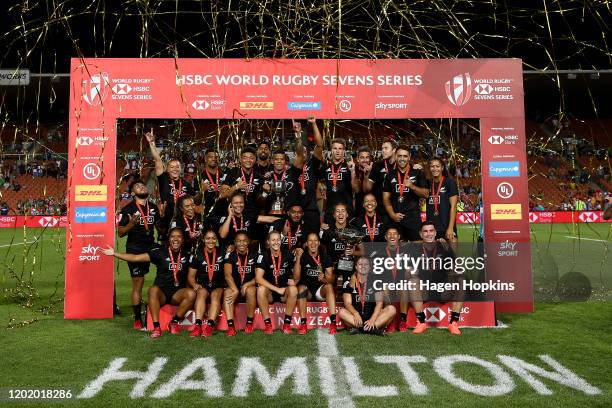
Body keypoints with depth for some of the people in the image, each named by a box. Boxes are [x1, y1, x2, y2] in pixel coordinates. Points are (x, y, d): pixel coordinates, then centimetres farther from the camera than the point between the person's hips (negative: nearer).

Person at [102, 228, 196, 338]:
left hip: (177, 293, 2)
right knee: (153, 290, -36)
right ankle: (156, 327, -29)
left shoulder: (186, 255, 7)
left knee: (191, 293, -30)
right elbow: (136, 258, -5)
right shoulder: (160, 252, 0)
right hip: (162, 292, -1)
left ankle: (174, 322, -9)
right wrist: (114, 253, -10)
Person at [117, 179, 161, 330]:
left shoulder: (153, 206, 12)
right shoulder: (128, 209, -3)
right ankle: (137, 318, 6)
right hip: (135, 249, -4)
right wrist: (131, 224, -22)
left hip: (151, 246, 5)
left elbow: (158, 225, 24)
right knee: (138, 283, -3)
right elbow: (120, 233, -5)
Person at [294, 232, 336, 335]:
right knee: (301, 287, -32)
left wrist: (323, 279, -28)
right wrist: (298, 259, -26)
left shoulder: (325, 257, 2)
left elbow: (330, 278, -4)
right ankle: (303, 323, -31)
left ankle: (333, 322, -37)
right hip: (307, 291, -1)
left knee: (329, 286, -29)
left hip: (320, 289, 1)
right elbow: (296, 278, -15)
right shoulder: (302, 256, -3)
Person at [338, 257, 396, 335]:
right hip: (357, 319, -1)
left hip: (373, 316, 1)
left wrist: (372, 319, -22)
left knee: (391, 309, -23)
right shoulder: (348, 283, 5)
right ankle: (374, 329, -35)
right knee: (342, 312, -29)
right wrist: (355, 314, -27)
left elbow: (379, 303, -5)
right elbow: (347, 303, -5)